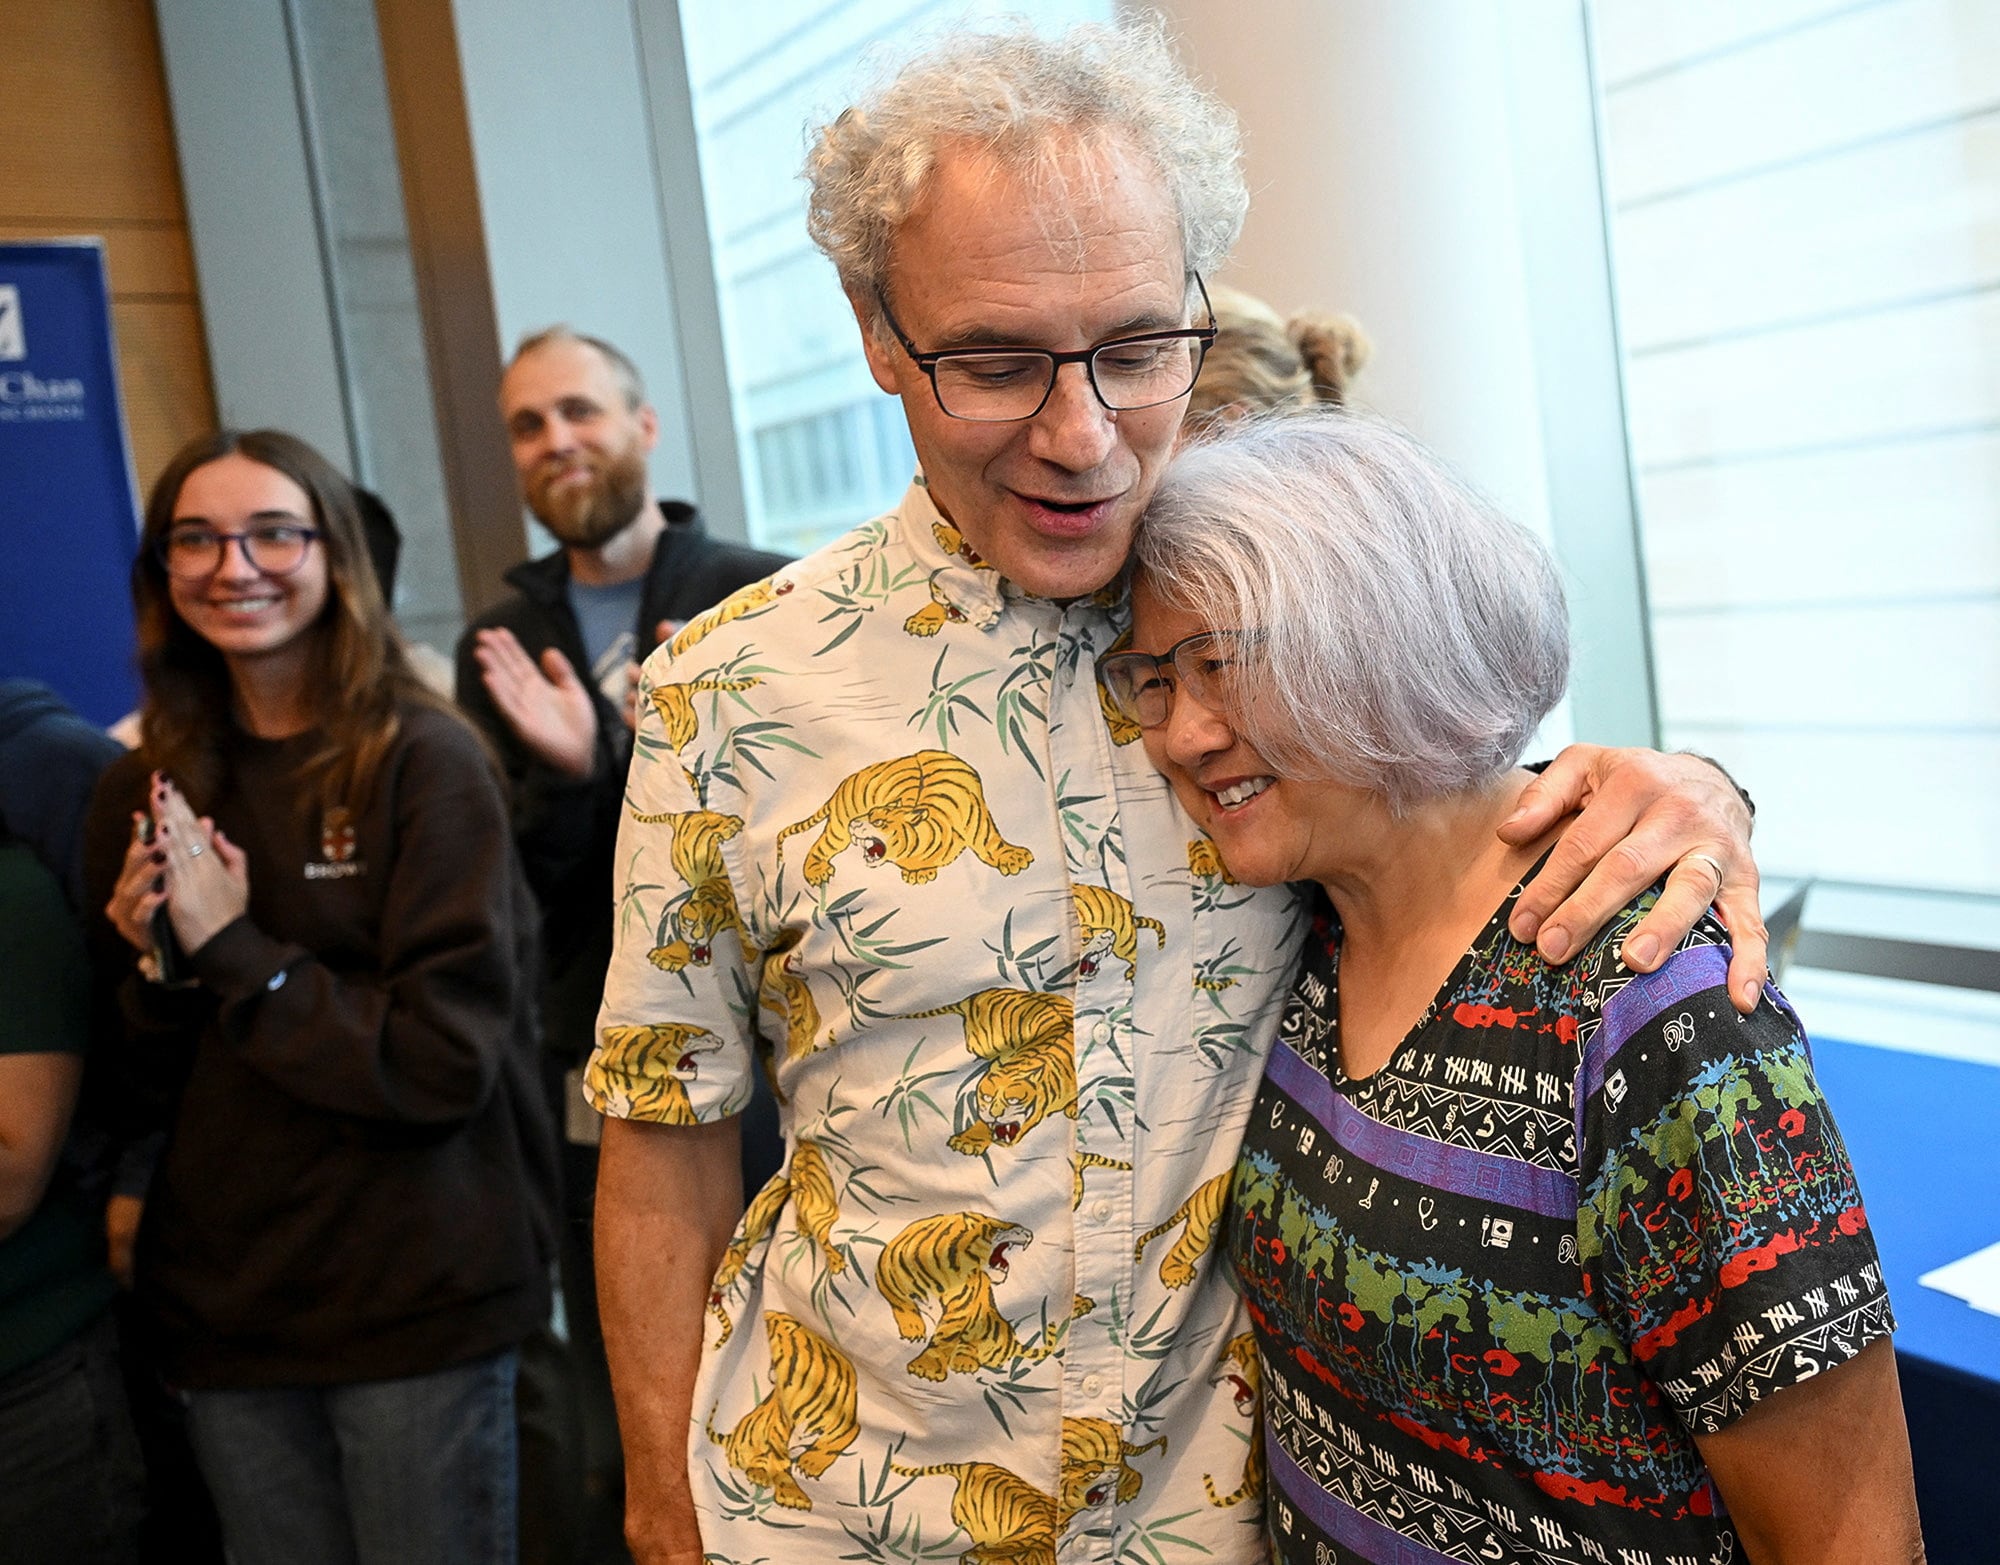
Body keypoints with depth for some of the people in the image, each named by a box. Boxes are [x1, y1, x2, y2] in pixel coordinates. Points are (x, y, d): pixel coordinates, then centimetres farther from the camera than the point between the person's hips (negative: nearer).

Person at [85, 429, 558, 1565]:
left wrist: (236, 953, -15)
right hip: (222, 1306, 5)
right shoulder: (148, 795, 5)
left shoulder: (425, 760, -12)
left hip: (417, 1302, -5)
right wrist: (160, 968, -9)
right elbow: (150, 1084, 9)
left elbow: (446, 1066, -17)